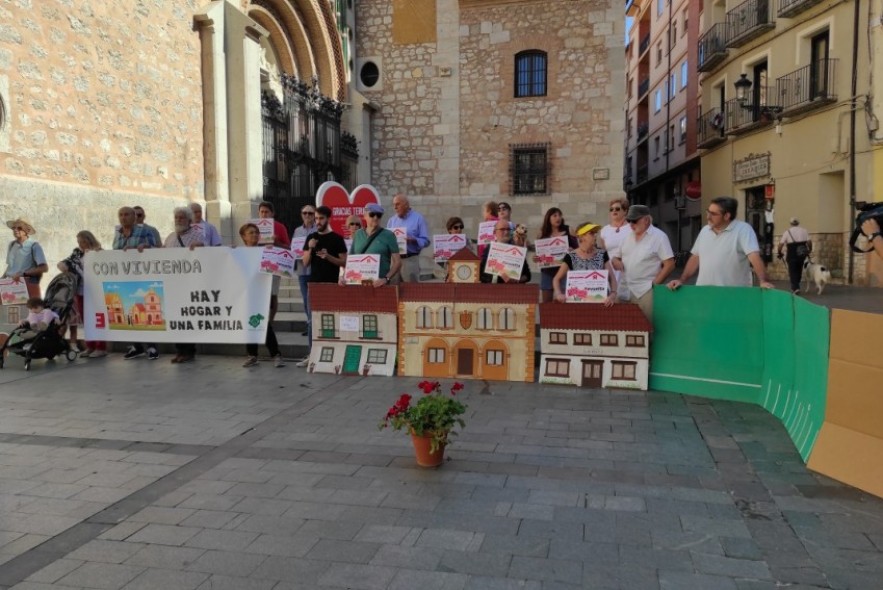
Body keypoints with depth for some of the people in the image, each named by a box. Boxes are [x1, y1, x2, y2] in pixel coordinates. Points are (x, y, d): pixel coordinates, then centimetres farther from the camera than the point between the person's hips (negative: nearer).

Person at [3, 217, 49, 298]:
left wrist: (23, 274, -16)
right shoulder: (11, 245, 11)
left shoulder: (34, 245, -6)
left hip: (28, 285, -5)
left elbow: (44, 268, -12)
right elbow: (10, 266, 22)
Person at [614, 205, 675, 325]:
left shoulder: (659, 236, -4)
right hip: (627, 291, 5)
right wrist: (617, 263, -4)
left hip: (646, 291, -5)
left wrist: (654, 284, -11)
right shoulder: (628, 236, 12)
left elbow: (669, 265, -8)